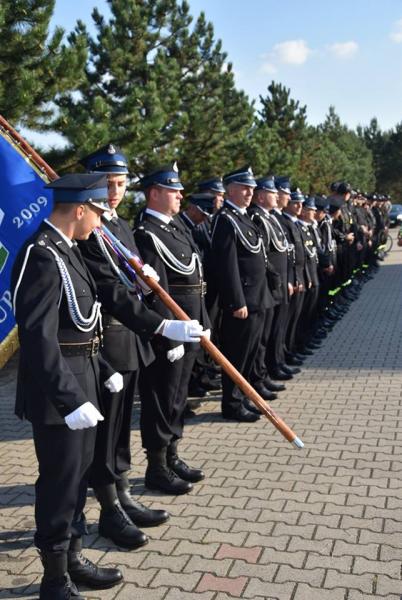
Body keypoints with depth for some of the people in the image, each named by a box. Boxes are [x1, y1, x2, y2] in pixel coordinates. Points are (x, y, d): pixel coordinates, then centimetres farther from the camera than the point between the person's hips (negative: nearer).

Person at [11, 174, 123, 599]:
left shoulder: (64, 250, 10)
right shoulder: (42, 257, -21)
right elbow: (39, 338, -26)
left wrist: (101, 369, 19)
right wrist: (69, 399, -29)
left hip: (79, 380, 10)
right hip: (58, 389, -10)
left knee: (78, 473, 20)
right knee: (60, 480, 3)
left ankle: (72, 558, 37)